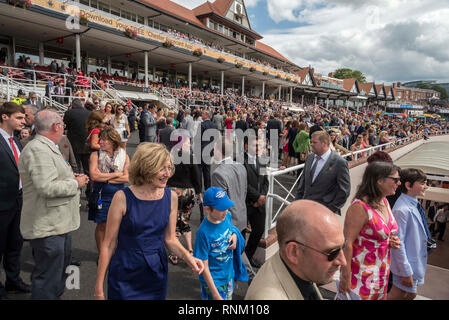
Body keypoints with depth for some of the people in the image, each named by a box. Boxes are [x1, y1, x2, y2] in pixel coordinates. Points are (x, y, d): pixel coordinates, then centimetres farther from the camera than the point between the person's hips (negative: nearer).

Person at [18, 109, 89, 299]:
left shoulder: (47, 148, 15)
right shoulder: (38, 150, -20)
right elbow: (47, 187, -29)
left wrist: (72, 178, 10)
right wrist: (75, 183, -15)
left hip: (58, 223, 11)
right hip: (47, 227, -11)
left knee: (62, 265, 26)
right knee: (48, 279, 2)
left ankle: (56, 295, 43)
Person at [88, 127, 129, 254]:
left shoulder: (124, 156, -1)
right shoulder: (95, 155, -4)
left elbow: (126, 177, -11)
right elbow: (93, 176, -17)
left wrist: (105, 178, -15)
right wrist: (116, 174, -13)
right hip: (101, 196, -1)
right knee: (102, 226, 8)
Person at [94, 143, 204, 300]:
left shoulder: (171, 197, -5)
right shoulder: (123, 197, -16)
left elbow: (170, 239, 4)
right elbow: (109, 244, -9)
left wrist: (186, 256, -14)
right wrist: (99, 285, -6)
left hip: (157, 277, 4)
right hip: (124, 279, -3)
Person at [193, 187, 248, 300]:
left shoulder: (227, 215, -12)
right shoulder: (204, 232, -29)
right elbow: (204, 267, -21)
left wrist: (235, 235, -11)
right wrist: (216, 295, -18)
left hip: (229, 274, 6)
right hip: (214, 281, -6)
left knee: (229, 298, 25)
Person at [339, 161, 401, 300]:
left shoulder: (384, 201, 4)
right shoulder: (360, 206, -23)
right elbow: (347, 243, -23)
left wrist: (391, 241, 1)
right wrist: (345, 277, -21)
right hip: (362, 275, -8)